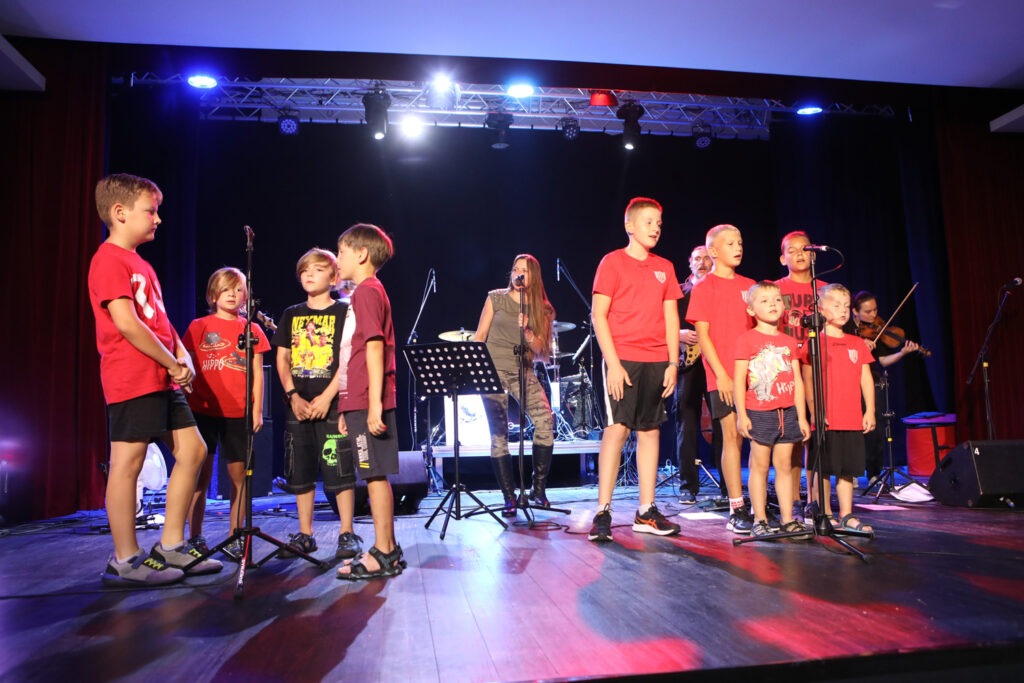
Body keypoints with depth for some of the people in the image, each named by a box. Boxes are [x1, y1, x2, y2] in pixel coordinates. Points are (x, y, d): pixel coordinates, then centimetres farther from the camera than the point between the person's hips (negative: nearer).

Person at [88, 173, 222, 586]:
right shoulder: (109, 259, -9)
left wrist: (183, 357, 3)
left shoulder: (140, 264, 22)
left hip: (162, 380, 10)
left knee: (193, 450, 8)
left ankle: (170, 547, 17)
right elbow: (126, 323, -19)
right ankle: (125, 561, 7)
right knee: (127, 463, -3)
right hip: (132, 380, -10)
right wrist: (173, 365, -11)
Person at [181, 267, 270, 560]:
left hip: (238, 413, 1)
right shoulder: (199, 327, 7)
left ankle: (235, 537, 13)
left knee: (239, 474, 3)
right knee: (200, 474, 2)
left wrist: (257, 409, 3)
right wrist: (186, 404, 1)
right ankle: (195, 537, 12)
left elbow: (257, 373, 9)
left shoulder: (251, 330, 9)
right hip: (202, 410, -1)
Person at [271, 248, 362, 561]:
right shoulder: (291, 315, 14)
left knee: (339, 471, -5)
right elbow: (282, 359, 11)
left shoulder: (343, 312, 0)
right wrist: (293, 396, -3)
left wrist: (326, 397, -13)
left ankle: (347, 534, 6)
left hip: (332, 404, -5)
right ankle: (305, 535, 21)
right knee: (299, 473, 9)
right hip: (298, 405, 5)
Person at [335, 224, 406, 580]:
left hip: (367, 403, -10)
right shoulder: (371, 291, 21)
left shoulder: (366, 291, -8)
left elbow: (374, 348, -18)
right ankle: (387, 550, 21)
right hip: (361, 402, 10)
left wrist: (374, 403, -22)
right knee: (375, 475, 13)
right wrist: (347, 409, 23)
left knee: (375, 474, -5)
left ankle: (382, 555, 2)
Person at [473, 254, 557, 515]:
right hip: (493, 369, -1)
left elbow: (540, 350, 4)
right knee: (498, 433, -6)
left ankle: (539, 488, -2)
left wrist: (526, 331, -14)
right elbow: (480, 335, 9)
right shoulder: (496, 298, 8)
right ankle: (509, 497, 2)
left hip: (523, 371, 1)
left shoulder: (542, 310, 10)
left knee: (545, 419, -17)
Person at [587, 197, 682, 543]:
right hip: (622, 360, -5)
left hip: (657, 362, 5)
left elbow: (671, 317, 15)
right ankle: (602, 513, -4)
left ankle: (646, 512, 14)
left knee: (650, 431, 7)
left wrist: (673, 362, 6)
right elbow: (598, 315, -5)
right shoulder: (613, 262, 0)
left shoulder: (665, 268, 15)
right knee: (617, 428, -10)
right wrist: (612, 363, -13)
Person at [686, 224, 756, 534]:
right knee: (733, 436, -4)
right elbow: (703, 335, -6)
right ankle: (737, 509, 3)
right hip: (723, 375, -5)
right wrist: (721, 373, -13)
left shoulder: (750, 286, 15)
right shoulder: (703, 288, 0)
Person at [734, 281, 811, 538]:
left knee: (785, 465, 9)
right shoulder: (746, 339, -3)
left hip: (787, 412, 4)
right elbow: (739, 380, -6)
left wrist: (801, 416, 8)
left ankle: (788, 518, 15)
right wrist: (741, 414, -10)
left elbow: (797, 381, 12)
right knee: (759, 466, 1)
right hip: (759, 413, -4)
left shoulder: (790, 342, 11)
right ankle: (760, 520, 9)